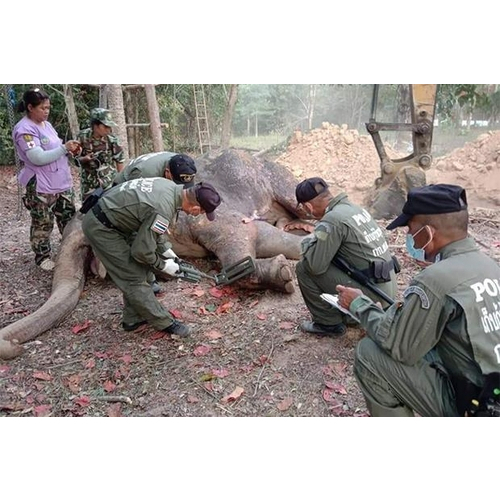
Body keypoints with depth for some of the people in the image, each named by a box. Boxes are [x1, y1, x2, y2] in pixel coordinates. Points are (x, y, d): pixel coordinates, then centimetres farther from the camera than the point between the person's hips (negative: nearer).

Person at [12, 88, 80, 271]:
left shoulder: (46, 124, 12)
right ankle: (43, 257, 19)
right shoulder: (24, 129, -14)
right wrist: (64, 148, -22)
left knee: (69, 219, 15)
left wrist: (69, 150, 1)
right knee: (43, 224, 4)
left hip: (63, 182, 8)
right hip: (41, 187, -8)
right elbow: (38, 158, -23)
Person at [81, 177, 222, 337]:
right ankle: (165, 323, 10)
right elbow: (142, 251, -21)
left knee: (137, 270, 14)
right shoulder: (163, 211, -30)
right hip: (101, 228, -9)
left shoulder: (170, 186, -3)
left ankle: (133, 319, 26)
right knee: (133, 278, -3)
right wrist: (163, 266, -4)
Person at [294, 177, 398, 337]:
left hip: (371, 291, -9)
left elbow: (316, 266, -17)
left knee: (304, 268, -4)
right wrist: (317, 240, 15)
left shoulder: (331, 221, -18)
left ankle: (329, 324, 8)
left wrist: (307, 243, 0)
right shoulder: (354, 207, 9)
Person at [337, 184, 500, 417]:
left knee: (369, 355, -5)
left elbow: (397, 347, -15)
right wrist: (408, 308, 13)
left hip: (472, 408, -8)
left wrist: (360, 304, -2)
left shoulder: (435, 280, -25)